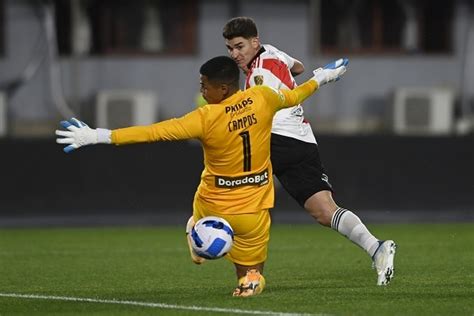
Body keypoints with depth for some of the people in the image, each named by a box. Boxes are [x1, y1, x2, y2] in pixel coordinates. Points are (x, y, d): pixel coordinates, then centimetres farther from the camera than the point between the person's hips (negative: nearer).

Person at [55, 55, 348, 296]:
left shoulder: (206, 118, -25)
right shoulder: (262, 98, -13)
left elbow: (154, 132, -26)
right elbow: (293, 97, 9)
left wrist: (97, 136, -25)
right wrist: (321, 78, 31)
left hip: (213, 205, -1)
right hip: (253, 209, 1)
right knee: (250, 273, 14)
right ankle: (251, 277, -16)